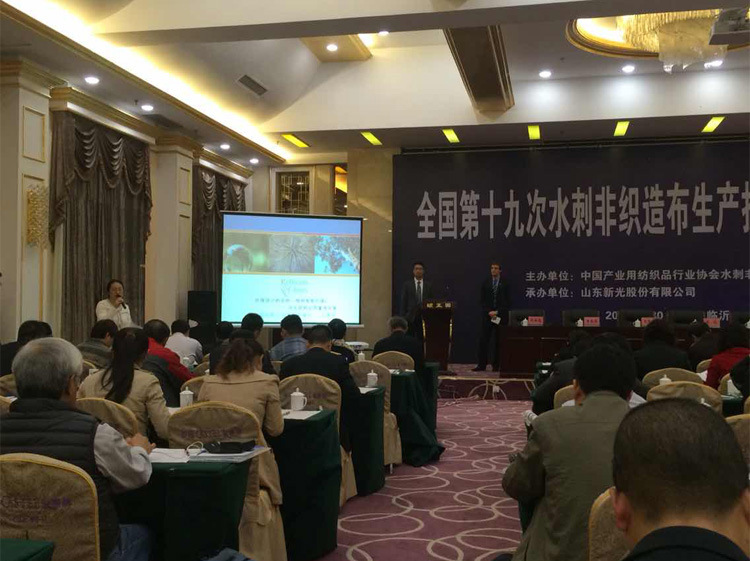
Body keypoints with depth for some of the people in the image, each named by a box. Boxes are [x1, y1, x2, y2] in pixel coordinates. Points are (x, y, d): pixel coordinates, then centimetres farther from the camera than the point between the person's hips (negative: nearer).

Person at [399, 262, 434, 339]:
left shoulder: (429, 285, 9)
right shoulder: (407, 285, 5)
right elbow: (403, 301, 3)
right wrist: (402, 316, -4)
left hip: (424, 317, 1)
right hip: (410, 317, -1)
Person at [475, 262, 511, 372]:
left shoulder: (505, 284, 4)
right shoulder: (485, 283, 9)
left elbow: (507, 302, 1)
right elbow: (482, 300, 7)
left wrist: (497, 312, -10)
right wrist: (489, 312, -7)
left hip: (501, 316, -1)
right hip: (487, 315, 1)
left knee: (498, 341, 0)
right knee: (483, 340, -4)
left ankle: (496, 365, 6)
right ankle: (482, 365, -2)